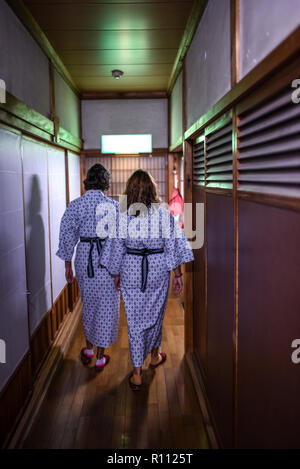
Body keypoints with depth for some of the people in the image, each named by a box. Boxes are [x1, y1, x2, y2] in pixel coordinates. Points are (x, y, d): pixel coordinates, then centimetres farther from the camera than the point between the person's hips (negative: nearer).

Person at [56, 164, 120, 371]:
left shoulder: (74, 205, -4)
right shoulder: (113, 205, -11)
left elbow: (67, 237, -1)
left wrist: (68, 265, 9)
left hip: (84, 258, 3)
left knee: (89, 303, 22)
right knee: (106, 306, 10)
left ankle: (88, 350, 36)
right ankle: (100, 358, 20)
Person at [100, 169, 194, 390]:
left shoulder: (123, 215, -7)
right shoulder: (164, 214, -9)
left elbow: (117, 248, -1)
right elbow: (174, 246, -6)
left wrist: (116, 274, 12)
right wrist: (178, 274, 3)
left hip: (131, 270, 0)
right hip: (158, 269, 1)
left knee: (135, 319, 7)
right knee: (155, 314, 21)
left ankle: (137, 373, 10)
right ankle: (155, 355, 42)